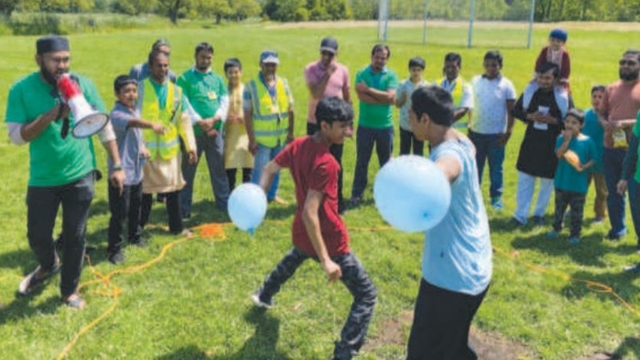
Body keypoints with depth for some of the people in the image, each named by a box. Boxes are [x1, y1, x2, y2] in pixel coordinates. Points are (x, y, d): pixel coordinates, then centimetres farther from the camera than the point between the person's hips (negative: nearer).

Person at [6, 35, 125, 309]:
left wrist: (116, 165, -2)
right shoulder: (22, 89, -10)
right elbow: (16, 136, -14)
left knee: (75, 236, 9)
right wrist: (51, 115, -27)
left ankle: (69, 290, 31)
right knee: (37, 236, 13)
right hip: (43, 180, 0)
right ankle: (49, 265, 48)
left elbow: (104, 127, 0)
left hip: (80, 176, 0)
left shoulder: (83, 84, -7)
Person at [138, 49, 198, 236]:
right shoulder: (141, 88, -7)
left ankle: (176, 226, 27)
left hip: (171, 148, 3)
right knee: (145, 189, 8)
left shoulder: (176, 91, 4)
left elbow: (184, 120, 5)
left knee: (173, 188, 12)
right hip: (147, 149, -3)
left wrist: (191, 146, 0)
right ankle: (138, 228, 25)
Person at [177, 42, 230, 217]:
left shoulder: (218, 79, 13)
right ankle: (184, 209, 12)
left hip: (215, 131, 3)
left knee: (219, 169, 10)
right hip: (193, 131, -3)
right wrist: (200, 123, -16)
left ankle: (225, 204, 19)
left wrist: (213, 120, -12)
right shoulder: (185, 78, 2)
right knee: (188, 170, 4)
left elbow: (225, 102, 5)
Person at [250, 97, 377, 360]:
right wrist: (325, 260, -31)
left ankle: (264, 296, 64)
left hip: (302, 234, 9)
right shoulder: (326, 163, -29)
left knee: (294, 258, 43)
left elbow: (269, 169, 7)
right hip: (329, 241, -9)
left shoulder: (298, 145, -4)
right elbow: (310, 213, -32)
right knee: (366, 295, 0)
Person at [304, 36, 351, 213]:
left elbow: (347, 98, 9)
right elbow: (316, 93, -20)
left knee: (336, 164, 6)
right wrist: (328, 74, -22)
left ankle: (337, 201, 18)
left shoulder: (343, 70, 1)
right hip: (315, 124, -1)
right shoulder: (311, 69, -6)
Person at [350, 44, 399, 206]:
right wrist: (383, 99, -16)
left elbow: (390, 97, -16)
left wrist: (369, 89, -15)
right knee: (362, 161, 7)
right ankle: (357, 193, 17)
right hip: (365, 125, -1)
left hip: (385, 126, 1)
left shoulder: (391, 75, -1)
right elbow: (362, 96, -17)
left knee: (386, 161, 14)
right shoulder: (362, 74, -3)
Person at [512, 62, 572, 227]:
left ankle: (539, 213, 28)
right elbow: (516, 110, 6)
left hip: (552, 144, -2)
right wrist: (530, 116, -13)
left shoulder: (564, 95, -9)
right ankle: (520, 215, 12)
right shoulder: (530, 90, -2)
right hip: (530, 141, 2)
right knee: (524, 179, 4)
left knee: (548, 181, 10)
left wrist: (552, 120, -21)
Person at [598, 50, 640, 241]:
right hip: (610, 149, 5)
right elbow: (601, 113, 15)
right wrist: (605, 123, -6)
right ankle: (617, 229, 30)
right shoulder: (612, 88, 13)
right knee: (613, 193, 14)